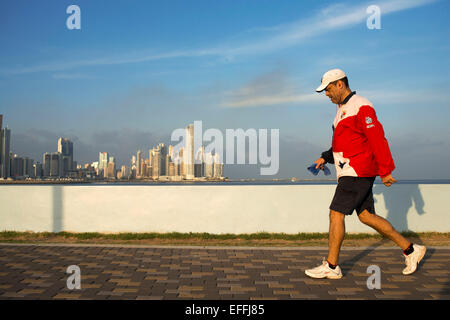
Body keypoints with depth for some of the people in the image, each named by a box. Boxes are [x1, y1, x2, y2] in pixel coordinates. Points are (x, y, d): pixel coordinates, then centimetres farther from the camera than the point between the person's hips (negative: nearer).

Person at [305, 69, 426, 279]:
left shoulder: (361, 107, -13)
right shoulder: (343, 109, 18)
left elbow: (378, 139, -17)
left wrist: (385, 171, -19)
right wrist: (326, 158, 12)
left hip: (358, 171, -10)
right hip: (351, 172, 10)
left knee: (336, 213, -9)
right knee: (366, 216, 12)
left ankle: (331, 266, 1)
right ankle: (410, 250, 23)